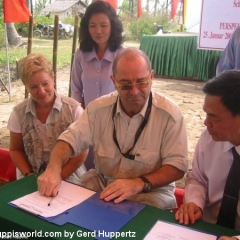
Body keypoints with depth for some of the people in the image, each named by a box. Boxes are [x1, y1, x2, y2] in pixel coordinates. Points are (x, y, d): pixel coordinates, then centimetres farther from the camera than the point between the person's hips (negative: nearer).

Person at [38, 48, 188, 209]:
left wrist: (139, 183, -31)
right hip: (101, 183, 2)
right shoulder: (99, 108, -6)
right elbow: (70, 140, -4)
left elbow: (177, 165, -14)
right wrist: (54, 169, -26)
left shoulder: (170, 113, -15)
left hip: (150, 192, -1)